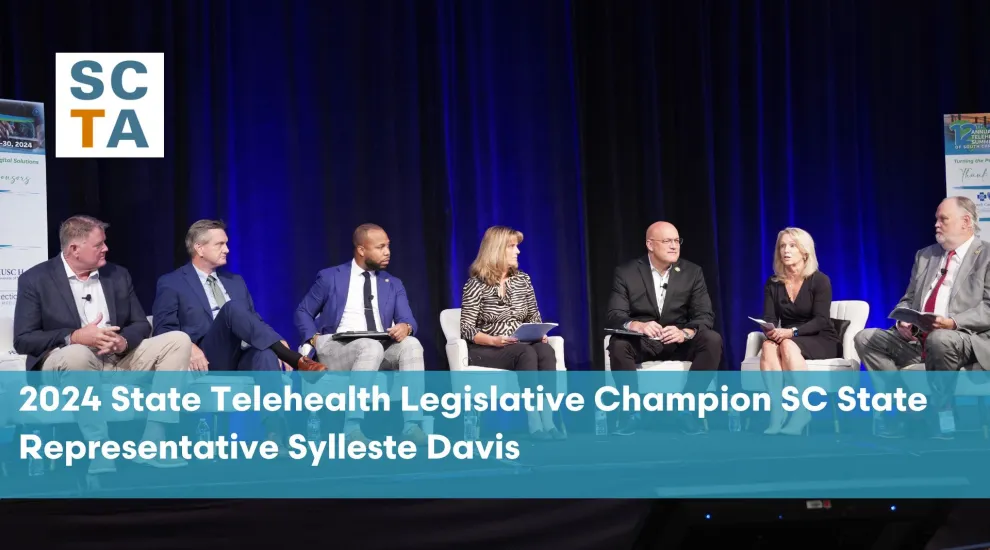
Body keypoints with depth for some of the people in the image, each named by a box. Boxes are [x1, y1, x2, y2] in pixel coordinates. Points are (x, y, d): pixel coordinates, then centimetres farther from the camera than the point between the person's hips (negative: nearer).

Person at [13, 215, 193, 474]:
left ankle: (152, 442, -25)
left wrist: (124, 340, -16)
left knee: (178, 340, -14)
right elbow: (23, 340, -10)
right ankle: (98, 449, -35)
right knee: (77, 353, -40)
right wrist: (76, 337, -24)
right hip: (65, 363, -5)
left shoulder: (118, 275, 9)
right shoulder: (35, 279, -4)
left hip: (119, 360, 5)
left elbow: (141, 325, 10)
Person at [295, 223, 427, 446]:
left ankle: (412, 425, -36)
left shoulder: (393, 284, 17)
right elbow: (303, 312, 13)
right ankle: (352, 427, -39)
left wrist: (405, 326, -20)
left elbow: (407, 319, 5)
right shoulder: (330, 277, 8)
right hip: (336, 349, -3)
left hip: (382, 349, 4)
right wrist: (315, 340, -6)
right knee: (371, 347, -37)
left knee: (412, 344, -28)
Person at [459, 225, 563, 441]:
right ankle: (534, 424, -38)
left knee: (546, 351, -30)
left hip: (522, 346, 4)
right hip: (485, 350, -4)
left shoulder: (522, 279, 9)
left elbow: (534, 316, 14)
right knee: (527, 353, -34)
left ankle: (547, 421, -37)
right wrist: (493, 340, -25)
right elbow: (466, 328, -9)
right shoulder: (476, 285, -6)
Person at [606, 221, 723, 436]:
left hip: (678, 343, 2)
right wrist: (637, 325, -38)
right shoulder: (626, 272, -5)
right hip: (641, 342, -2)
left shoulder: (692, 272, 0)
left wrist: (685, 332, -31)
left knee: (712, 340, -27)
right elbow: (614, 315, -13)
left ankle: (686, 409, -19)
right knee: (618, 344, -34)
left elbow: (705, 315, -7)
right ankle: (632, 410, -20)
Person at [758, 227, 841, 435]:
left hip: (821, 341, -3)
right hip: (787, 339, 3)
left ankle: (801, 411, -36)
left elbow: (820, 321, -16)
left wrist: (792, 332, -32)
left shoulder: (820, 281, -6)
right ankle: (777, 413, -43)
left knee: (788, 346, -37)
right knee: (768, 346, -33)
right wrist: (770, 331, -26)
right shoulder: (773, 283, 7)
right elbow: (769, 318, -1)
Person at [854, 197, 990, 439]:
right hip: (917, 337, 7)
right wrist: (902, 321, -4)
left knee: (939, 340, -40)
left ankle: (940, 415, -19)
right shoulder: (925, 255, 20)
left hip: (968, 338, -6)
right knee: (865, 338, -12)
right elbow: (908, 300, 20)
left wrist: (953, 322, -25)